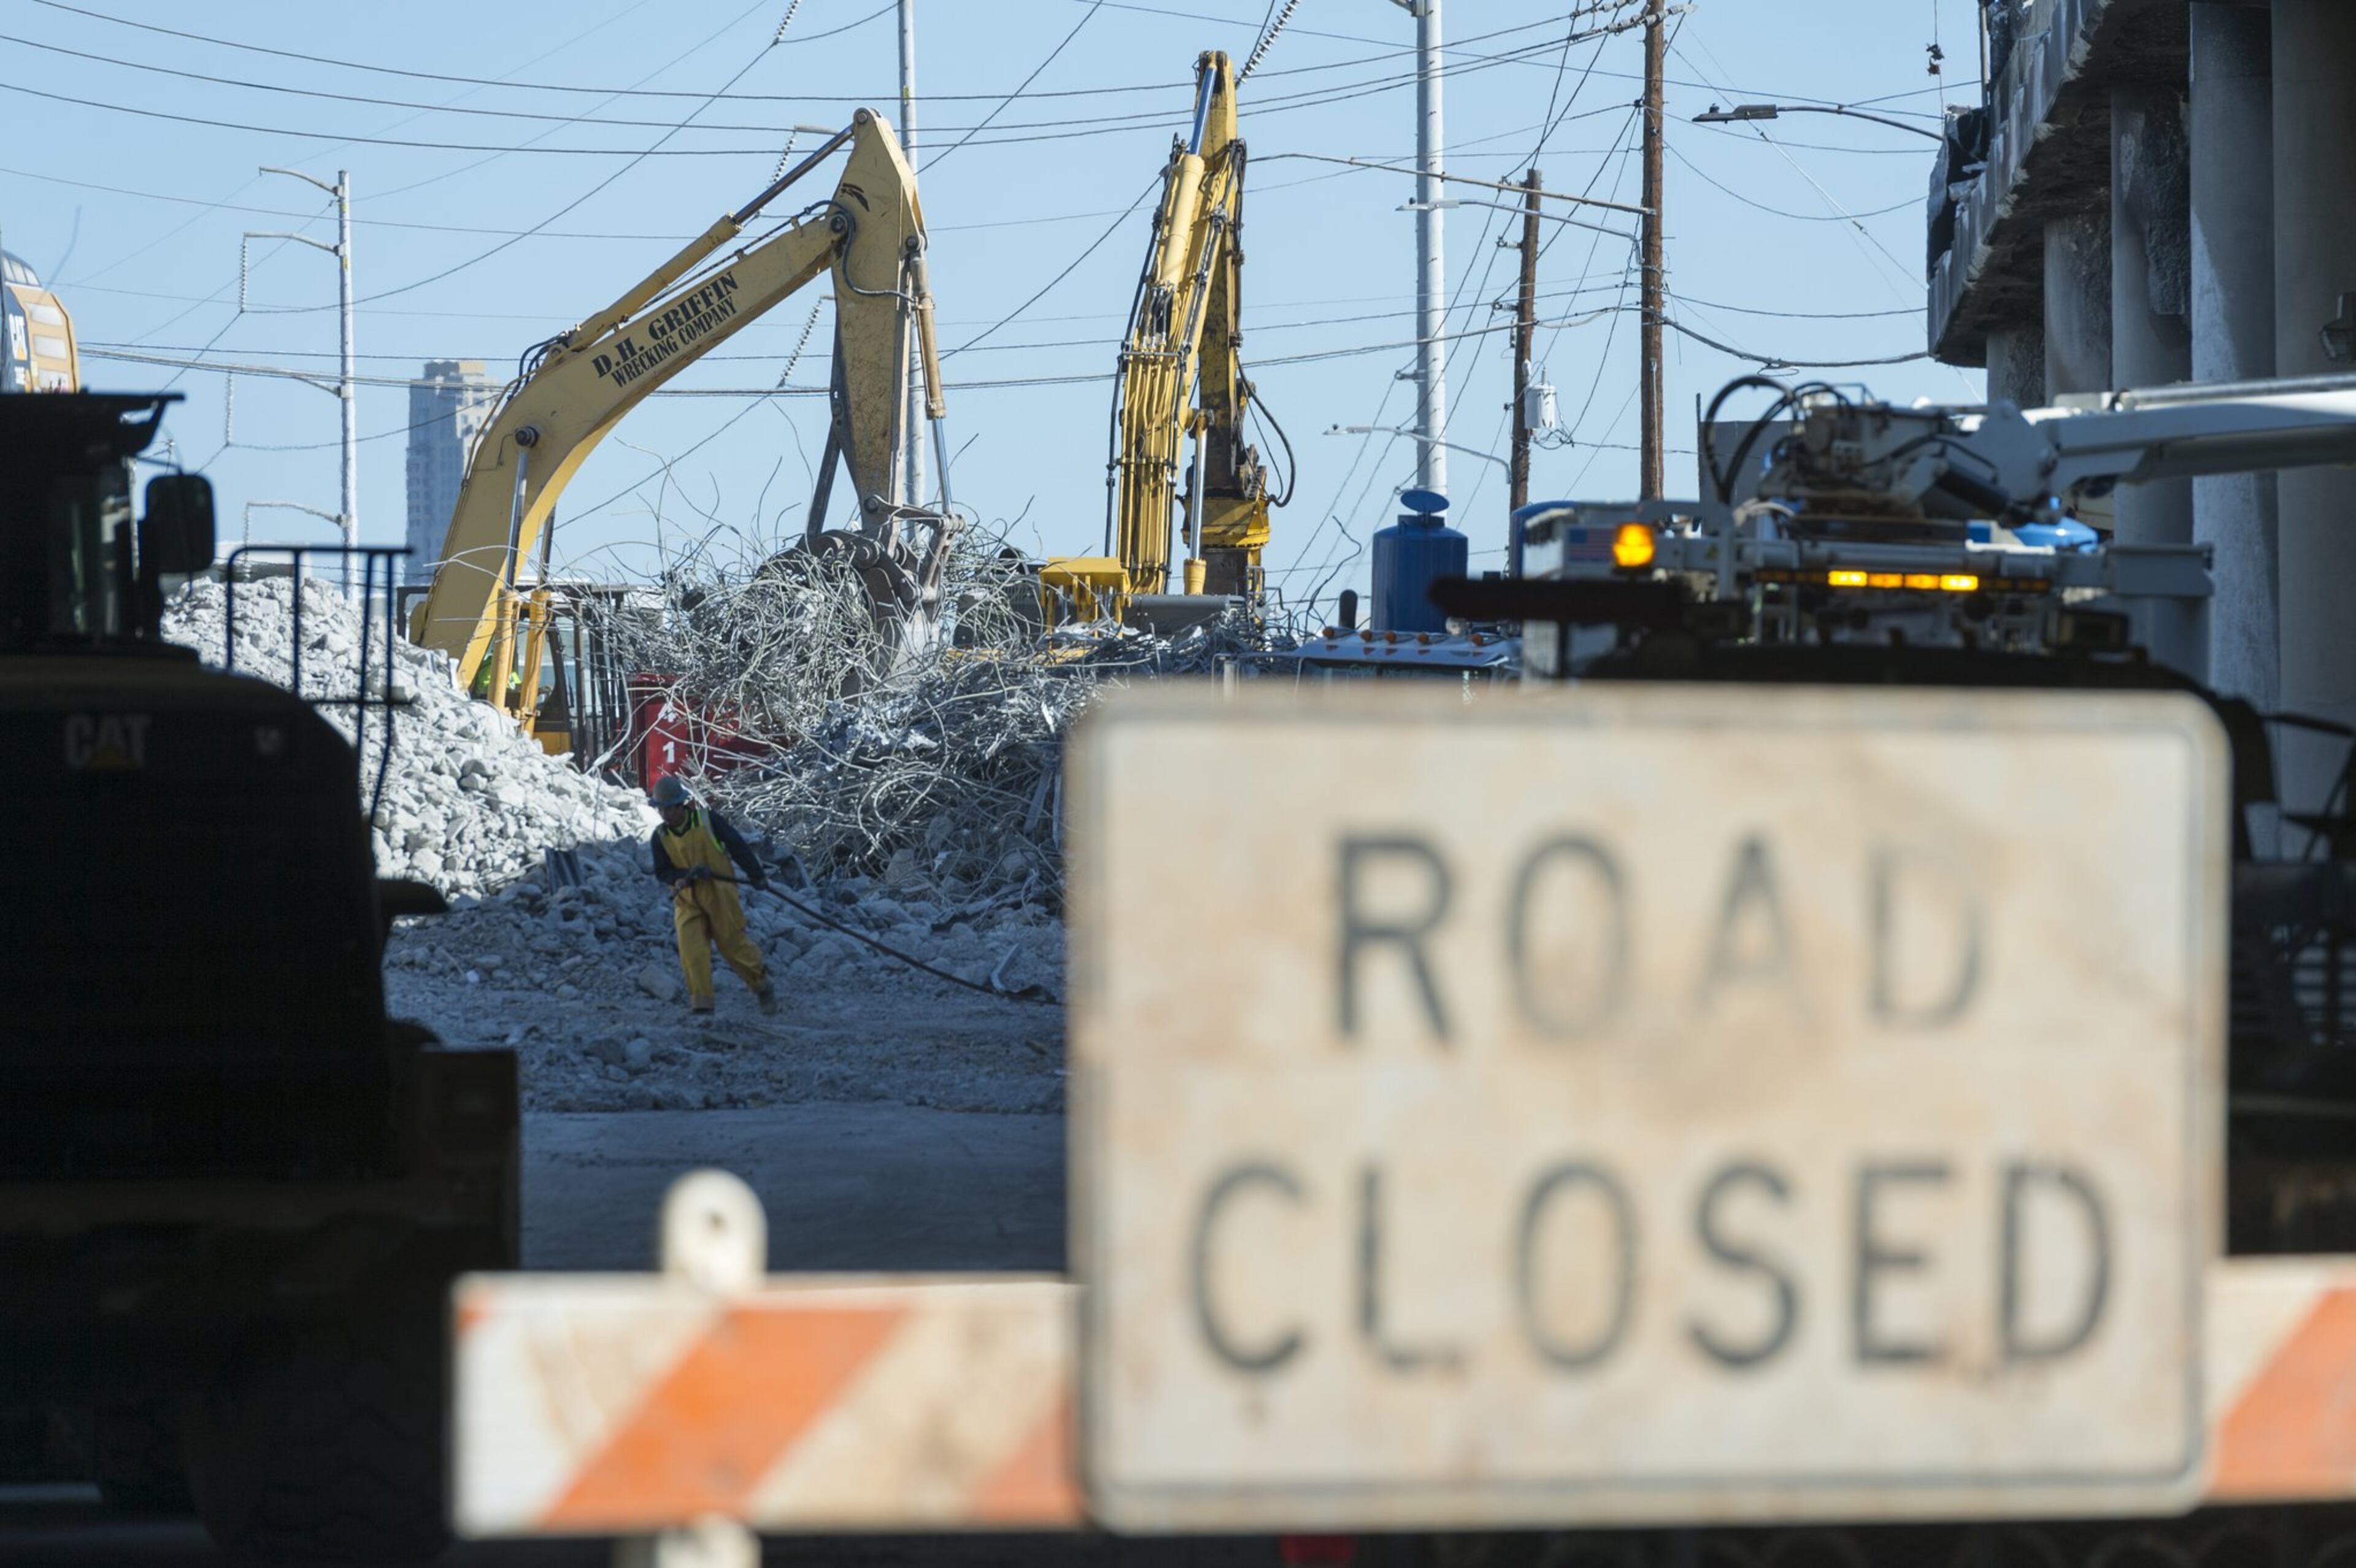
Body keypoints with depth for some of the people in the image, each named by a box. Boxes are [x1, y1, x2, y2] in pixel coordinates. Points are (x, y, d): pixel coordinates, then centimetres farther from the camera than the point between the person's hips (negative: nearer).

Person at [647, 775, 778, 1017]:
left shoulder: (708, 821, -9)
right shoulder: (661, 836, 0)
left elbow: (738, 846, 0)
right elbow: (662, 873, 0)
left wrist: (756, 875, 4)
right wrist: (686, 875, -21)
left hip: (719, 893, -2)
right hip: (687, 899, 2)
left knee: (733, 943, 4)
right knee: (690, 947, -13)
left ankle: (762, 985, 25)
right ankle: (700, 1001, -10)